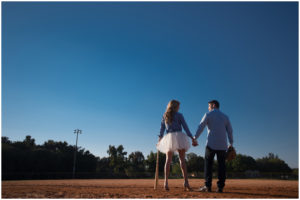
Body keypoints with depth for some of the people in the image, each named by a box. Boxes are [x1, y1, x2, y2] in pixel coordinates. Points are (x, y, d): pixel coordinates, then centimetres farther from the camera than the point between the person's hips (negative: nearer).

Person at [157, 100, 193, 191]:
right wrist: (192, 137, 3)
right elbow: (185, 127, 0)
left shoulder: (164, 116, 13)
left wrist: (160, 139, 17)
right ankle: (186, 182, -7)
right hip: (179, 137, -2)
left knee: (168, 160, 3)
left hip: (169, 138, 3)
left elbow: (162, 129, 12)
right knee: (182, 160, 0)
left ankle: (166, 182, -8)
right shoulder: (179, 115, 3)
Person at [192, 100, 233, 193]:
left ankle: (208, 186, -4)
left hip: (211, 144, -3)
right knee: (221, 165, 5)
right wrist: (231, 143, 19)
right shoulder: (225, 116, 14)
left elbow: (201, 126, -9)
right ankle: (220, 187, 2)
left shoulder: (208, 114, 2)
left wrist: (195, 138, -14)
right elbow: (230, 131, 13)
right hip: (222, 145, 4)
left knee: (208, 164, 1)